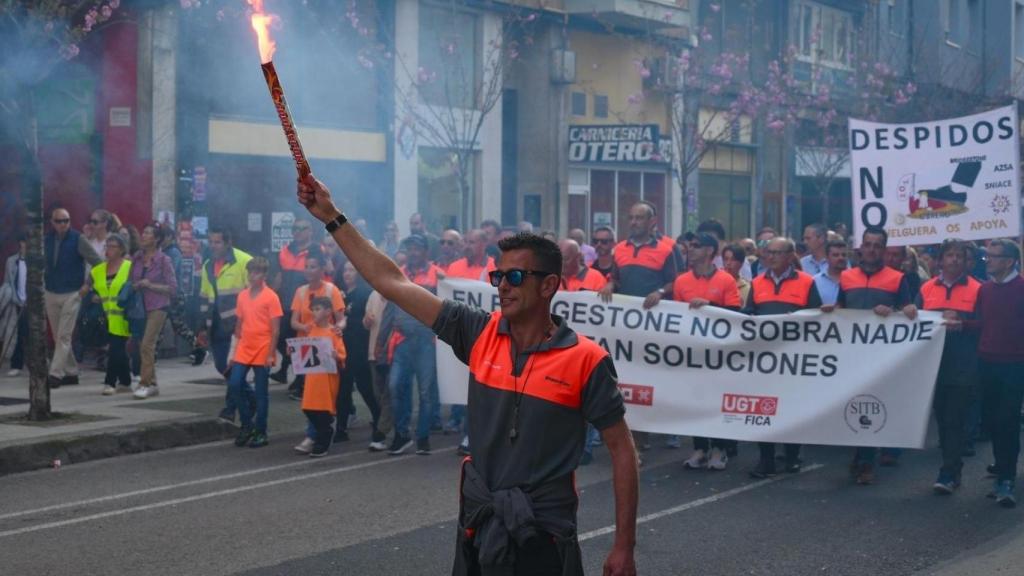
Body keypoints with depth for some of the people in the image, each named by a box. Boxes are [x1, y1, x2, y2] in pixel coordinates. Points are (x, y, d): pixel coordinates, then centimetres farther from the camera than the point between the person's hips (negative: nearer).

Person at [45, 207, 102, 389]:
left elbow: (98, 263, -8)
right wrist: (41, 285, 11)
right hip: (51, 294, 5)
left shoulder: (78, 240, -9)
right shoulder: (47, 241, 5)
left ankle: (55, 374, -13)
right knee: (58, 337, 9)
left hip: (71, 294, -5)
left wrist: (88, 285, -10)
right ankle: (71, 372, 18)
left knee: (64, 336, -10)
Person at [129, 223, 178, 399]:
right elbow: (131, 281, 16)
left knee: (147, 344, -14)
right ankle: (152, 384, 17)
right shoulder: (136, 258, 6)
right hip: (140, 305, 6)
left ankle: (144, 384, -10)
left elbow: (172, 288, -8)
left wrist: (150, 285, -16)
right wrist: (135, 286, -6)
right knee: (141, 345, 7)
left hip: (157, 307, -6)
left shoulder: (164, 260, -7)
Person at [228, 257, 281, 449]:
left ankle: (260, 433, 11)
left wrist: (271, 354, -13)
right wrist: (235, 350, 12)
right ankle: (247, 423, 15)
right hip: (243, 351, 5)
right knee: (235, 384, -2)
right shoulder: (242, 296, 8)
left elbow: (275, 329, -8)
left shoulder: (271, 297, -8)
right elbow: (239, 324, 15)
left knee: (261, 392, 2)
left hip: (262, 353, -5)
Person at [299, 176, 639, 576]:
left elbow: (621, 449, -5)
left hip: (544, 536, -4)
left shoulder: (586, 360, -10)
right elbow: (394, 284, 3)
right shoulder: (480, 334, 0)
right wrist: (331, 217, 1)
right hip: (477, 527, 4)